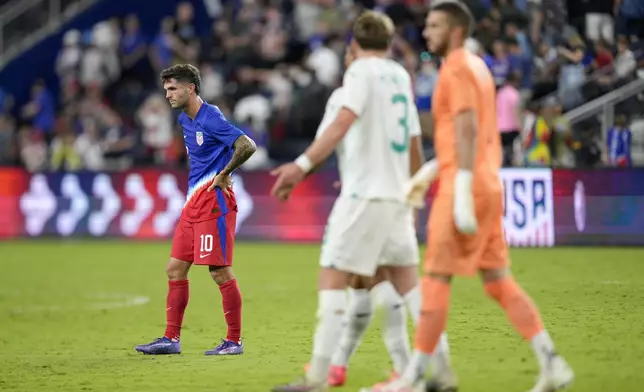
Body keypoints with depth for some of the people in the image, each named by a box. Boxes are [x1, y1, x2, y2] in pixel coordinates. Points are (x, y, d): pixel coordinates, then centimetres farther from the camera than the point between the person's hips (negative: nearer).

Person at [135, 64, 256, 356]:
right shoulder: (184, 120, 14)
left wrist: (224, 174, -15)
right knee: (175, 269, 7)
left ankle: (234, 340, 2)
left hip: (213, 200, -9)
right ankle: (171, 339, 12)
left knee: (220, 272, -6)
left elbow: (248, 146, -24)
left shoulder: (211, 118, -15)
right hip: (193, 200, 9)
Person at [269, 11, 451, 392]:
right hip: (398, 194, 7)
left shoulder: (362, 72, -5)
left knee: (333, 277, -8)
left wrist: (302, 165, -31)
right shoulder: (401, 75, 15)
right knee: (409, 280, 13)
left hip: (365, 193, -7)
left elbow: (342, 122, -22)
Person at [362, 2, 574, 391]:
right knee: (499, 282, 7)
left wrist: (462, 192, -25)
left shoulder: (458, 69, -9)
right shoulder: (478, 68, 21)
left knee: (435, 280, -5)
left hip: (465, 186, -9)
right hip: (489, 186, 9)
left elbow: (467, 130, -20)